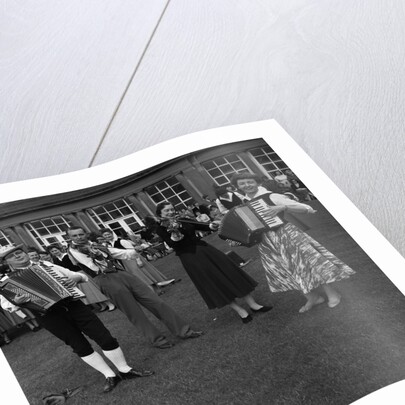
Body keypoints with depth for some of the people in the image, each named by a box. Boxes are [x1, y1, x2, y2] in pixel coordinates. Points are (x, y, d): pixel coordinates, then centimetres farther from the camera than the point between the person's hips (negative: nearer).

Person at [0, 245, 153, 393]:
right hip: (49, 314, -2)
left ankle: (125, 370, 13)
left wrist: (76, 277, -6)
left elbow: (82, 276, 18)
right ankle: (110, 376, 16)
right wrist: (16, 302, -28)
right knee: (80, 346, 1)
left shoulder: (48, 266, 16)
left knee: (105, 337, -3)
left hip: (73, 304, 2)